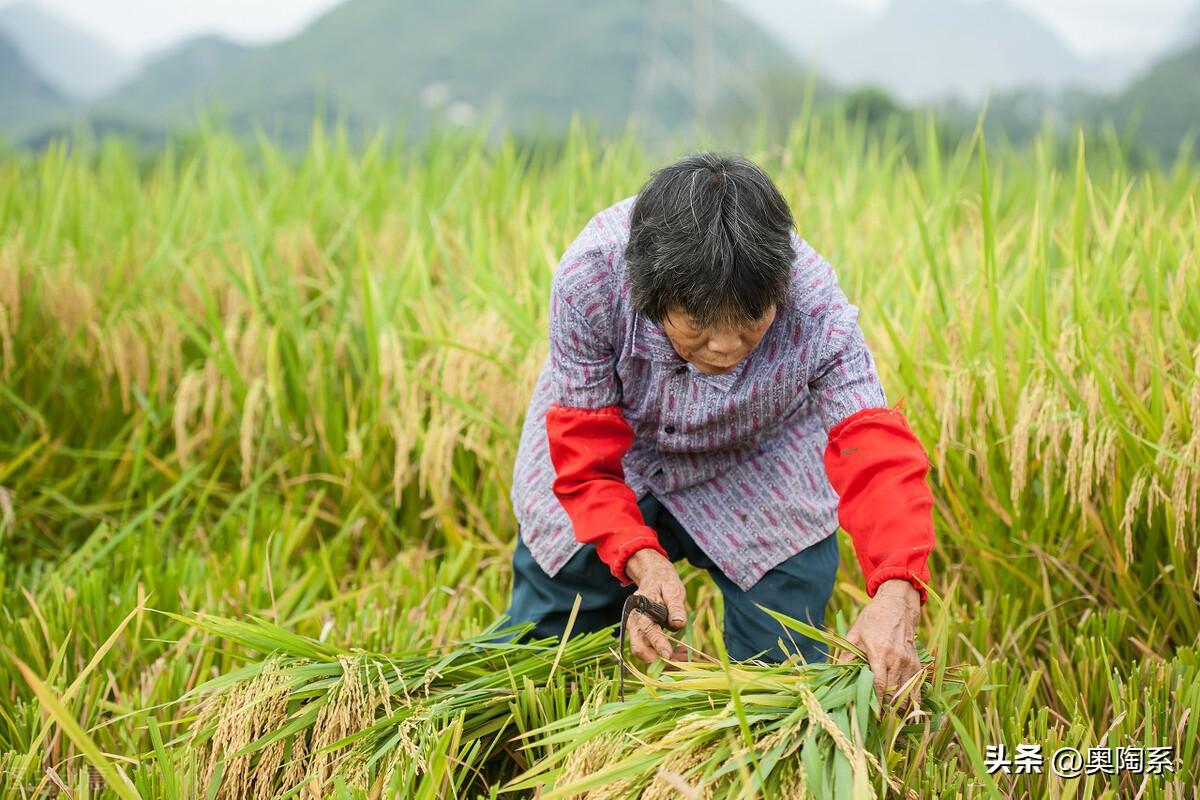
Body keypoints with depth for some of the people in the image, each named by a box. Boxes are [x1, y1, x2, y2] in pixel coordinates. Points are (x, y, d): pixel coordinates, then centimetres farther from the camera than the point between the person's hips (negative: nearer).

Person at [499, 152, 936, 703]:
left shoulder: (815, 307, -37)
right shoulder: (590, 277, -37)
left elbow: (877, 453, -44)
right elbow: (586, 457, -29)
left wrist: (896, 594, -61)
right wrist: (640, 560, -46)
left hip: (758, 467, 0)